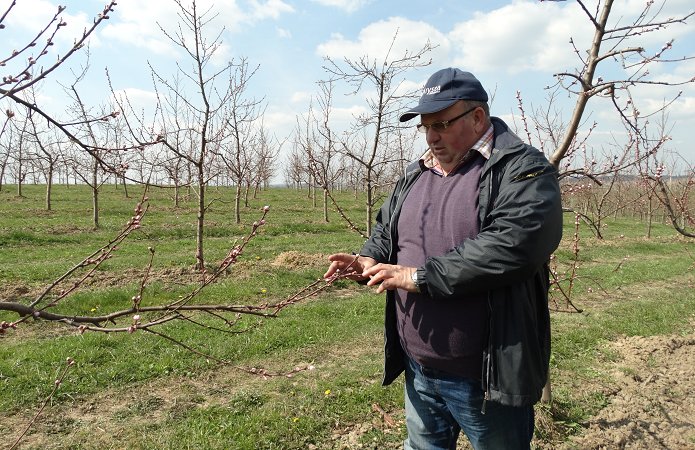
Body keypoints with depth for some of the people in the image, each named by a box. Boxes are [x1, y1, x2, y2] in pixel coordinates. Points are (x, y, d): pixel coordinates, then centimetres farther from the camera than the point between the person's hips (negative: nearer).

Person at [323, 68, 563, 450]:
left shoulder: (523, 171, -14)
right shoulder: (415, 175, 10)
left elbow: (510, 245, -29)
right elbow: (386, 229, 20)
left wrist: (420, 276, -26)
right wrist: (369, 260, -3)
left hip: (485, 377, -6)